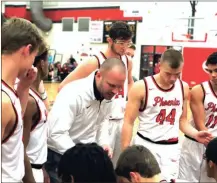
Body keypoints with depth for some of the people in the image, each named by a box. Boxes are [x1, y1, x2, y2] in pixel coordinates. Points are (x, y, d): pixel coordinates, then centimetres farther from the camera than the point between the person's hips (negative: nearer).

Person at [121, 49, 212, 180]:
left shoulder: (183, 88, 2)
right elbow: (129, 122, -8)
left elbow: (182, 120, 13)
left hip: (171, 148, 4)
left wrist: (195, 134, -6)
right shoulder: (141, 87, -12)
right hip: (145, 144, -3)